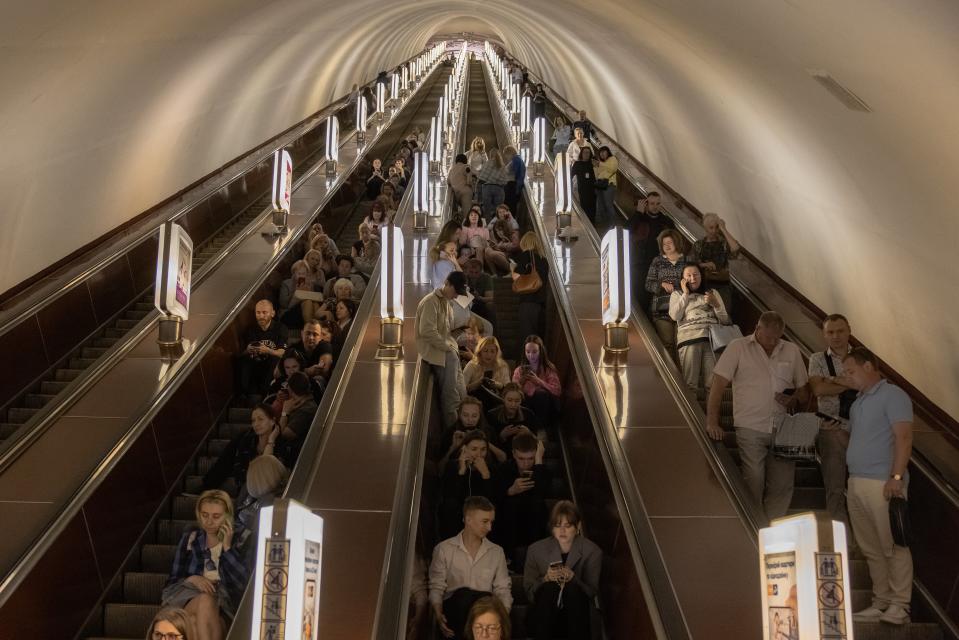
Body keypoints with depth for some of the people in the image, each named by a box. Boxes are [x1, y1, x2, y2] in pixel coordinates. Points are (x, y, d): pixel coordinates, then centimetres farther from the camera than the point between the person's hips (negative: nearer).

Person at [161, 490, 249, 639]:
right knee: (205, 601, -37)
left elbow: (245, 582, -1)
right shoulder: (190, 537, 19)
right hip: (188, 595, 1)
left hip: (224, 596, -1)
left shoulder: (239, 539, 11)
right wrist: (192, 579, -5)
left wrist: (227, 547, -4)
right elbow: (174, 579, 17)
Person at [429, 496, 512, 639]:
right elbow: (436, 588, 4)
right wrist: (438, 615, -13)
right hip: (454, 610, -1)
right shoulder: (444, 549, 6)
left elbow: (502, 590, 10)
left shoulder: (497, 552, 13)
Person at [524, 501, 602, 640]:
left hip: (575, 617, 0)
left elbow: (592, 592, -4)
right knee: (550, 588, -31)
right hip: (543, 618, 0)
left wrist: (573, 578, -23)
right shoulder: (536, 550, 0)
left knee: (574, 588, -31)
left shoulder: (592, 552, -1)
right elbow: (529, 592, 2)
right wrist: (546, 579, -19)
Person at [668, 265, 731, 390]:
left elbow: (725, 320, 19)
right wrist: (686, 294, 8)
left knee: (712, 384, -16)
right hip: (689, 337, -1)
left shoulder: (713, 293, 27)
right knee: (690, 384, -17)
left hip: (713, 336, 1)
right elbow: (675, 316, 2)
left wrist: (715, 304, 2)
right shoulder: (677, 294, 23)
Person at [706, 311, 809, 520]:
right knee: (754, 482, -6)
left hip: (782, 429, 4)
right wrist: (712, 421, -12)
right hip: (750, 429, -3)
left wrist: (794, 401, -5)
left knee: (783, 484, 2)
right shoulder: (738, 348, 1)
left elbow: (803, 390, 19)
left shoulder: (792, 351, 12)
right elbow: (718, 385, -4)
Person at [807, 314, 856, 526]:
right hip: (833, 428, -2)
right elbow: (818, 389, -10)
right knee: (835, 489, 0)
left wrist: (837, 380, -10)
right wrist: (852, 384, -5)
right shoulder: (818, 359, 7)